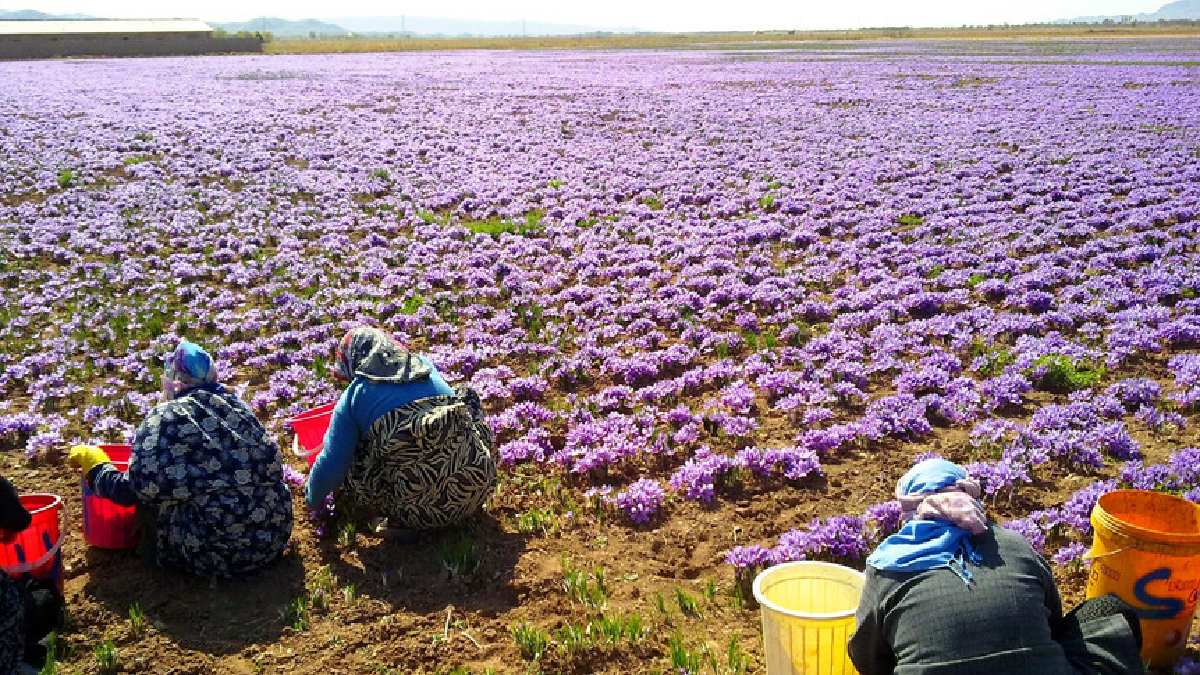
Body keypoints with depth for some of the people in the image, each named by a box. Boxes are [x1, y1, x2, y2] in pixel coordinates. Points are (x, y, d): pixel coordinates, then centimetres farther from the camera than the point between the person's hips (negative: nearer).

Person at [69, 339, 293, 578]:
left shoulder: (166, 417, -6)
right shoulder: (237, 405, 9)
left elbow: (131, 492, -4)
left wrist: (91, 461, 15)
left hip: (217, 553, -5)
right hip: (275, 538, 6)